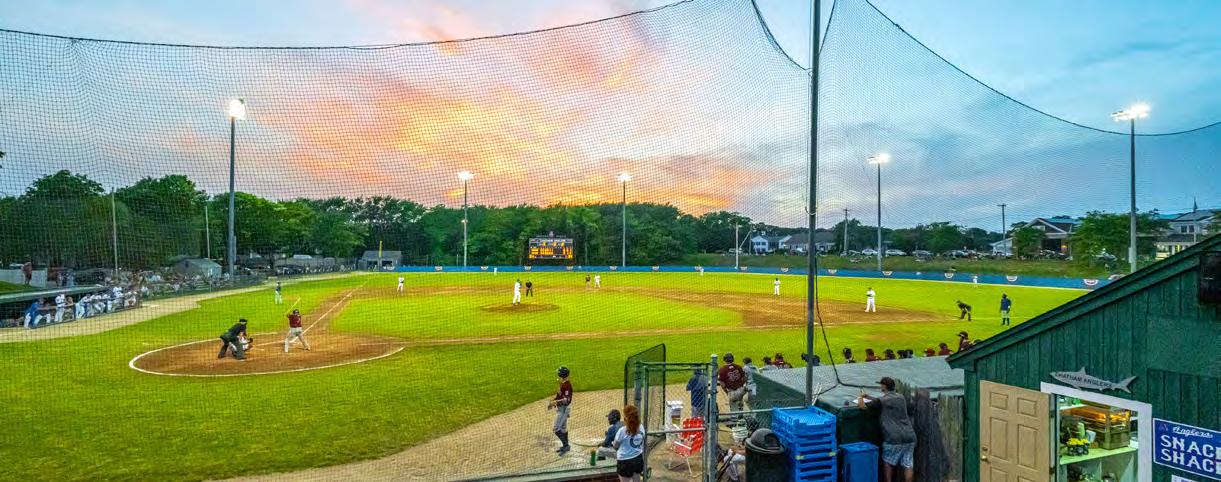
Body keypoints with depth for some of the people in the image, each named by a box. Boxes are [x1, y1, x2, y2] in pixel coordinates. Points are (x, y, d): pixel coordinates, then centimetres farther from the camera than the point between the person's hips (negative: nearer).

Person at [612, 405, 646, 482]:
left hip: (625, 461, -5)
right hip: (638, 459, 6)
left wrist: (613, 443, 19)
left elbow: (615, 446, -4)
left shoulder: (622, 430, -19)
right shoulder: (641, 428, -3)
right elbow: (642, 445, 8)